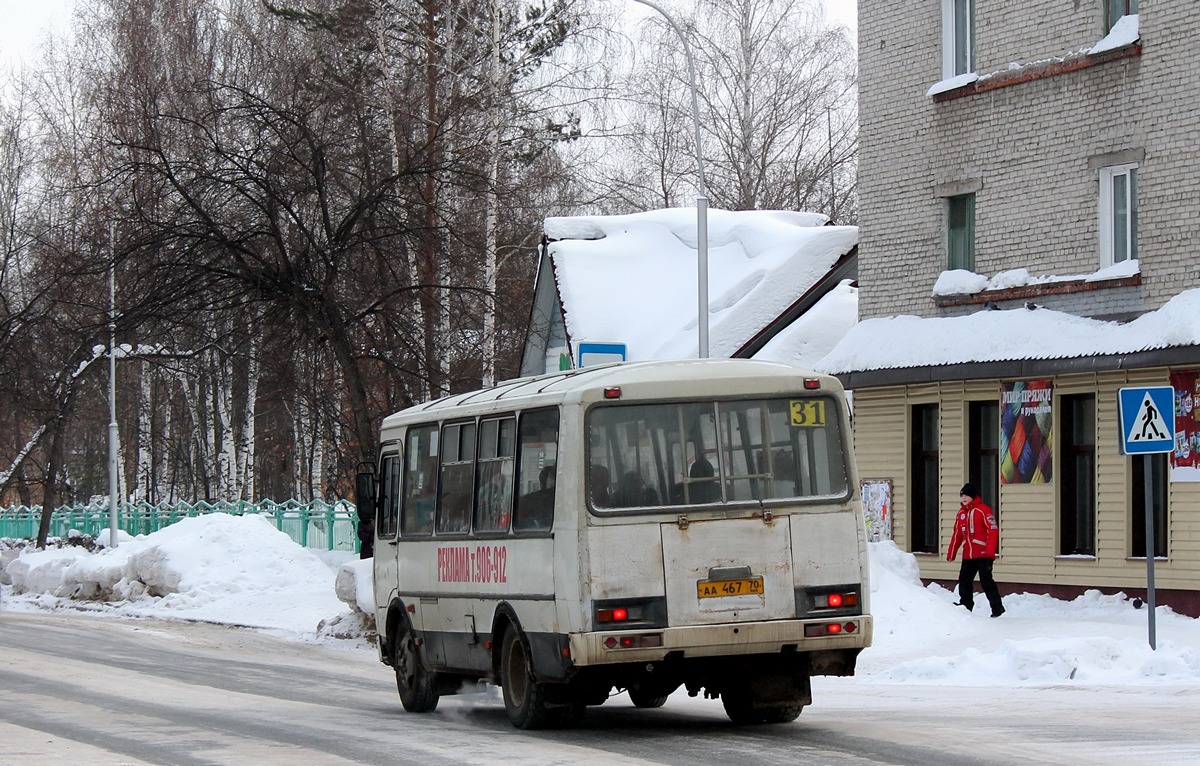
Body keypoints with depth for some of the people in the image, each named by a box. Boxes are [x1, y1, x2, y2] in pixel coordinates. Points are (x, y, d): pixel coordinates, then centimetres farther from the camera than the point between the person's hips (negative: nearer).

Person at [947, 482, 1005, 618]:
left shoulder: (983, 510, -8)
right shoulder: (961, 513, 15)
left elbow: (993, 531, -13)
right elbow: (957, 535, 21)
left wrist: (990, 552, -20)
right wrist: (951, 554, 19)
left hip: (983, 555, -7)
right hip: (968, 556, 7)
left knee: (986, 581, -9)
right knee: (964, 580, 9)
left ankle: (997, 607, -2)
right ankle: (965, 605, 20)